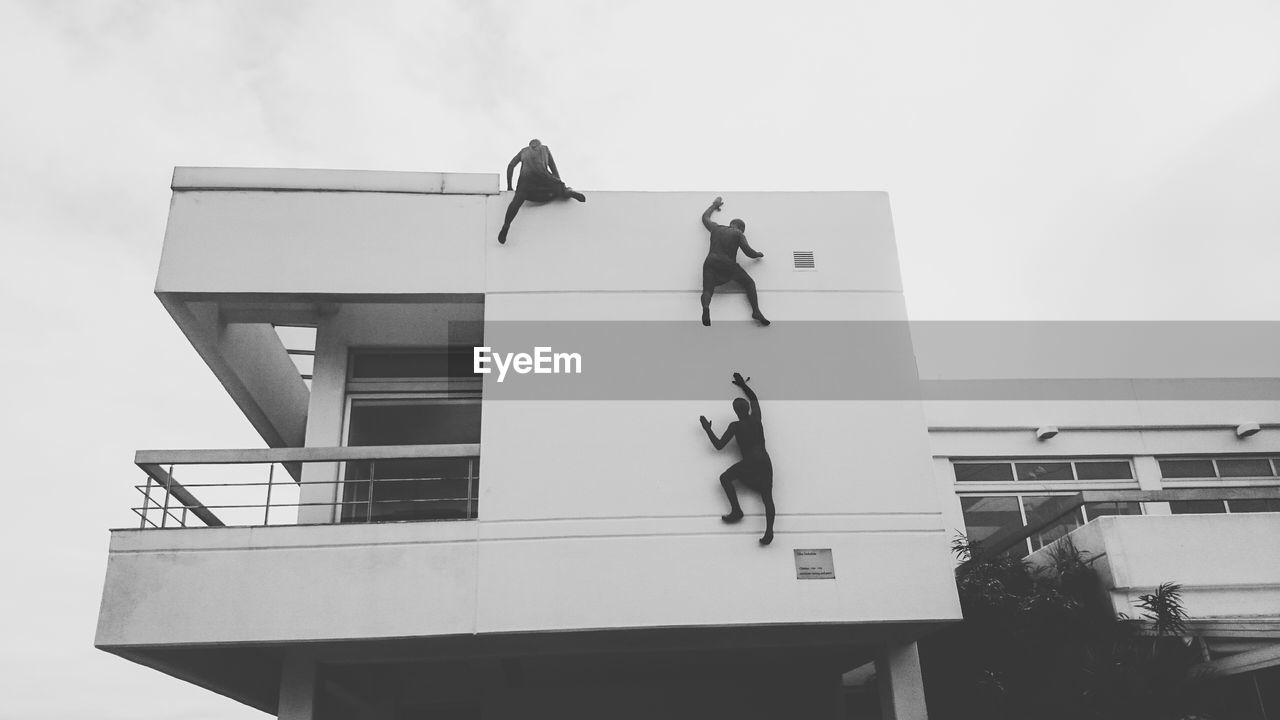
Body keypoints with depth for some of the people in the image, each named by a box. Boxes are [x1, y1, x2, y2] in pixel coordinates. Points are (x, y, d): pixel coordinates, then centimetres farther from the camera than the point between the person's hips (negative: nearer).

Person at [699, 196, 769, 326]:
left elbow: (705, 217, 41)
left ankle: (705, 307, -47)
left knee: (707, 290, -9)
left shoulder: (716, 228, 22)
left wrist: (714, 206, 56)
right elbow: (749, 253, 2)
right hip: (728, 265, -3)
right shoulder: (738, 234, 10)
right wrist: (759, 255, 23)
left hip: (710, 263, 3)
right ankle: (756, 311, -15)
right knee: (750, 283, 9)